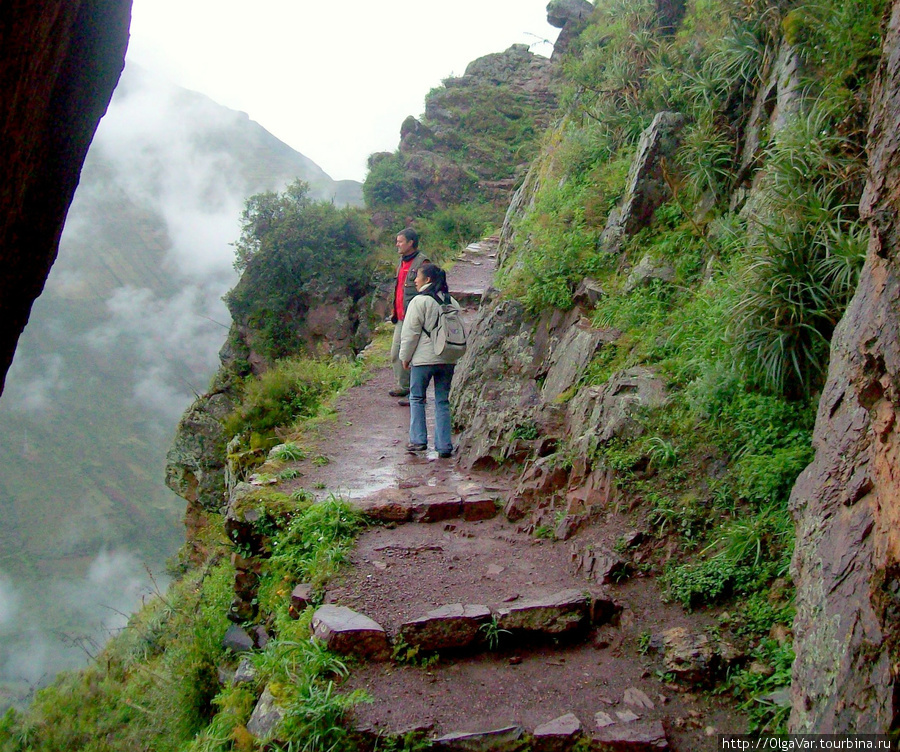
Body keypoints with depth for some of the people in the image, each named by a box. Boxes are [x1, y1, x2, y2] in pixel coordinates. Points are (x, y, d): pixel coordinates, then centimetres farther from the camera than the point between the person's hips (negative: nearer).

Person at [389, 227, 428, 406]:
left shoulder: (421, 263, -12)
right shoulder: (402, 261, 16)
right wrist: (394, 311, 21)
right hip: (401, 317, 9)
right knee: (396, 353, 15)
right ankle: (403, 386, 29)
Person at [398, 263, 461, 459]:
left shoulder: (420, 301, -10)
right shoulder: (452, 302, 11)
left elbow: (410, 333, -9)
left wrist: (405, 357, 2)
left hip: (424, 359, -5)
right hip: (448, 359, 6)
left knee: (416, 398, 11)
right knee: (442, 401, 9)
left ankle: (418, 440, 9)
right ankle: (444, 446, 8)